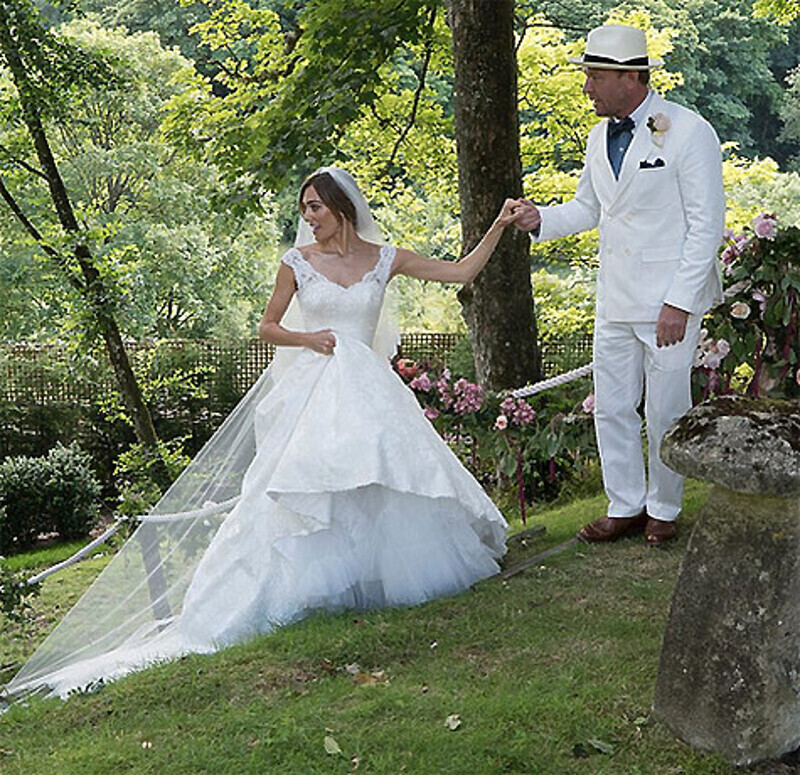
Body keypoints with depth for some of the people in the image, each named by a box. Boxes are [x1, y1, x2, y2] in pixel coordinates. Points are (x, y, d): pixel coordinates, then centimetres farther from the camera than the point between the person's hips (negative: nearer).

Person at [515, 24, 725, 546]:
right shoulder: (600, 136, 11)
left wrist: (680, 302, -17)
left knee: (666, 413, 3)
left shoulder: (689, 132, -10)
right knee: (613, 409, 9)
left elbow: (707, 226, -12)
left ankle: (663, 511, 20)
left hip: (671, 300, -6)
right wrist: (542, 219, 2)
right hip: (615, 299, 6)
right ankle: (625, 508, 23)